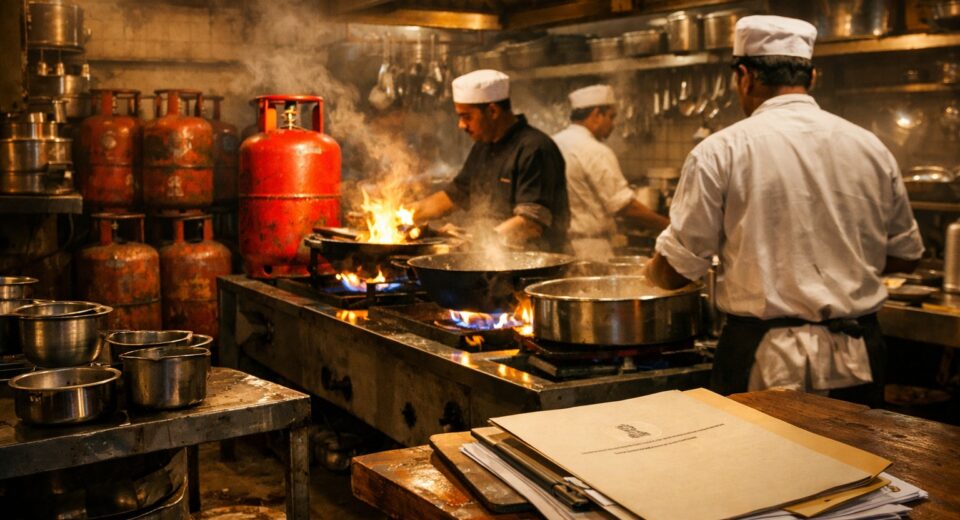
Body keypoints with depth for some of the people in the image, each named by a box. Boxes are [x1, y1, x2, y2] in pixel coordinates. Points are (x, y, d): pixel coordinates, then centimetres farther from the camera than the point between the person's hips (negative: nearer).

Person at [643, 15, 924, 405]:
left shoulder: (722, 150, -9)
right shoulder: (871, 148, 4)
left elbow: (675, 271, -7)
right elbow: (906, 254, 13)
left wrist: (651, 271, 15)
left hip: (764, 363, -4)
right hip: (858, 363, 4)